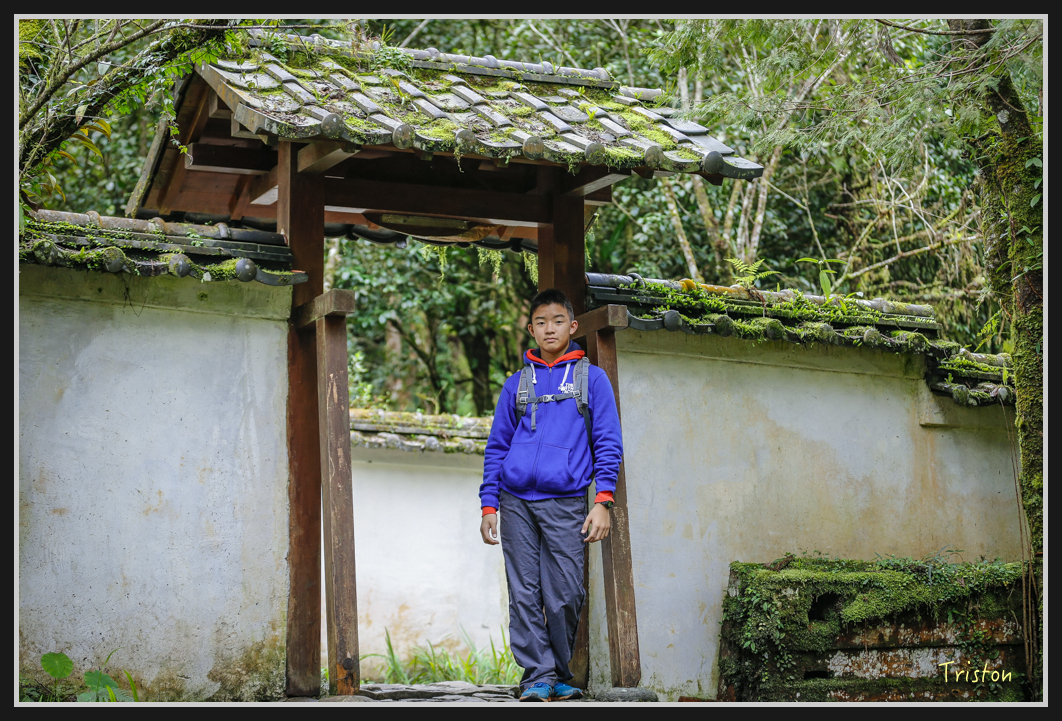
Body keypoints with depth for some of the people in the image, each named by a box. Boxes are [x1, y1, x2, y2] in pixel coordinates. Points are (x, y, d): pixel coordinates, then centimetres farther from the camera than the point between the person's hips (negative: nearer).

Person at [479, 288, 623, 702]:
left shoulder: (591, 378, 11)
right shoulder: (516, 384, 17)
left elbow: (608, 444, 6)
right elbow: (496, 447, 17)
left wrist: (603, 501, -5)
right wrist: (489, 505, 7)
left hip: (565, 503, -2)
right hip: (517, 502, 2)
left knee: (564, 597, -4)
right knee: (525, 596, -3)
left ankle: (560, 675, 11)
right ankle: (537, 677, 1)